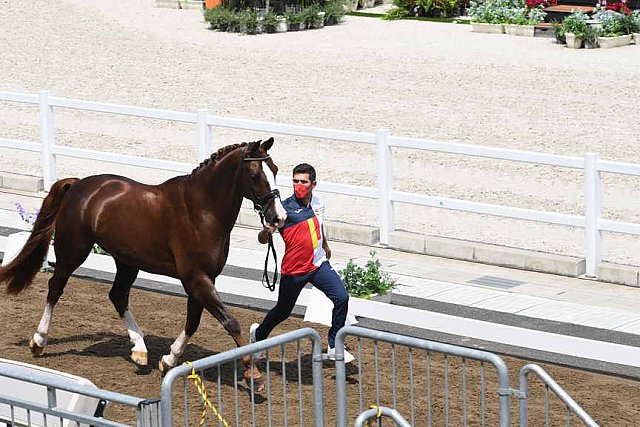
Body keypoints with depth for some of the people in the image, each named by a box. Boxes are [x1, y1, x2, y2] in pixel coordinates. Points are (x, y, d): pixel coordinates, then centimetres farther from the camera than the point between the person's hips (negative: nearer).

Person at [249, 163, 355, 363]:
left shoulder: (318, 204, 3)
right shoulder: (286, 208, -16)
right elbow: (262, 239, -19)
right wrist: (266, 231, -42)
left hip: (319, 264, 4)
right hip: (294, 270, -4)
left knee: (341, 297, -15)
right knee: (282, 311, 11)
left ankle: (334, 347, -4)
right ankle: (258, 333, 42)